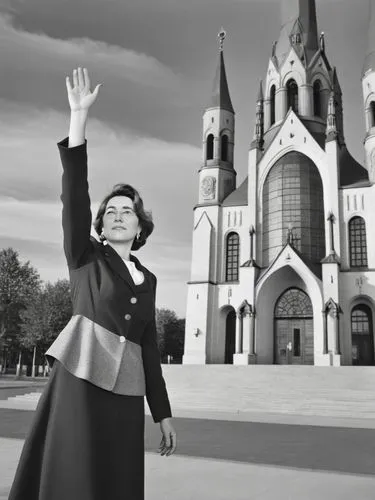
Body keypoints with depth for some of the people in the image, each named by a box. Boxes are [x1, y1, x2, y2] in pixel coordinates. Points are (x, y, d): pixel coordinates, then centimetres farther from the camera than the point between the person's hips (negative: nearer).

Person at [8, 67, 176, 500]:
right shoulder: (85, 257, 7)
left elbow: (149, 346, 16)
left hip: (126, 389, 4)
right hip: (80, 378, -4)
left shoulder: (147, 279, 17)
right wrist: (79, 114, -14)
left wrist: (163, 413, 12)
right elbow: (74, 192, -8)